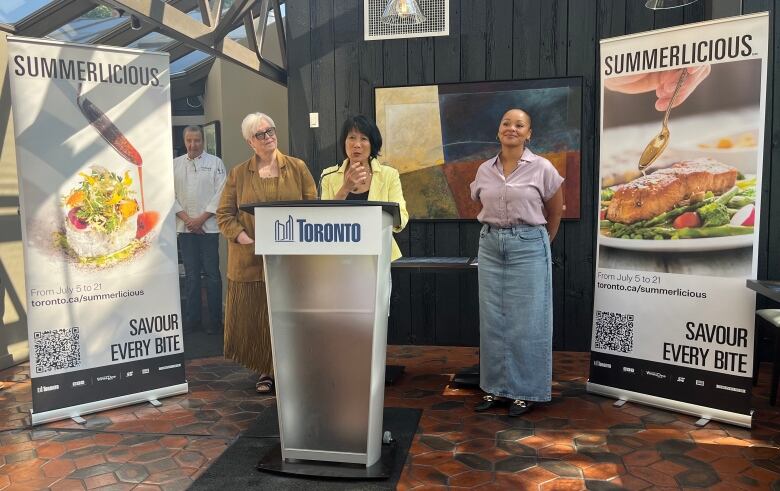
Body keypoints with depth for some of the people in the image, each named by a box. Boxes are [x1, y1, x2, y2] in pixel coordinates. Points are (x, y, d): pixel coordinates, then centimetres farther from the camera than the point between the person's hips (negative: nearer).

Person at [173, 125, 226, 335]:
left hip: (208, 227, -3)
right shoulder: (175, 164, 9)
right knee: (191, 274, 10)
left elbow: (220, 194, -6)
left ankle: (215, 320, 8)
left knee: (212, 274, -1)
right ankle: (191, 319, 18)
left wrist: (201, 219, -10)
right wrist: (187, 219, -5)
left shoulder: (215, 163, 0)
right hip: (185, 228, 3)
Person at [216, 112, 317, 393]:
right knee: (254, 317, 4)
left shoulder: (297, 168, 6)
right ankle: (265, 371, 19)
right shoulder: (238, 174, 8)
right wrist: (245, 240, -10)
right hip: (250, 261, 1)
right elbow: (224, 215, 5)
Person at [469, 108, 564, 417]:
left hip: (528, 247, -4)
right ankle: (497, 388, 20)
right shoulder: (484, 170, 6)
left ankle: (526, 391, 14)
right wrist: (496, 231, 14)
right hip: (490, 246, 4)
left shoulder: (542, 168, -3)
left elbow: (555, 211, 8)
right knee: (492, 320, 8)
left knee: (526, 321, 1)